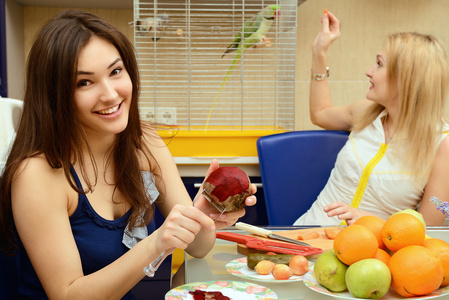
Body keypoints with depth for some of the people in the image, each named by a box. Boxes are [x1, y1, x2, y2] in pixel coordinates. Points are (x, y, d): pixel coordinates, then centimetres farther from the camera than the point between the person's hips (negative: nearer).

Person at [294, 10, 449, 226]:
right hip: (311, 226, 4)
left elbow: (428, 226, -8)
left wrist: (369, 221, -23)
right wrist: (319, 53, 21)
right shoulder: (367, 112, 5)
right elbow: (320, 114, 26)